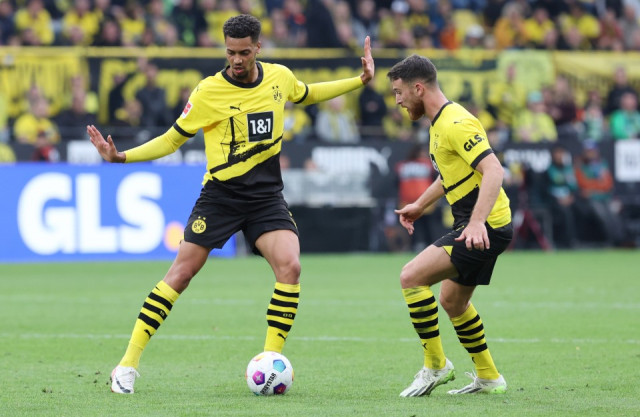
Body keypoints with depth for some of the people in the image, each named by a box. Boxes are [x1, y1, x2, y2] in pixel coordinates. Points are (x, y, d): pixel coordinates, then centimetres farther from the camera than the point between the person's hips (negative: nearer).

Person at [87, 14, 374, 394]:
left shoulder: (279, 77, 2)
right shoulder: (209, 92, -10)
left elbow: (307, 94, 26)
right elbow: (172, 140, -1)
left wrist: (360, 81, 23)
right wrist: (122, 156, -14)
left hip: (267, 196, 3)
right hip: (221, 194, -3)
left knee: (290, 267, -19)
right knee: (181, 273, -7)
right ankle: (128, 365, 0)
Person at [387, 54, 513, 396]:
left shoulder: (455, 124, -18)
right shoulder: (440, 123, 15)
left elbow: (493, 170, -27)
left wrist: (477, 221, -36)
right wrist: (420, 205, 32)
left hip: (486, 228, -11)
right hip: (475, 226, 11)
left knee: (411, 276, -16)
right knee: (452, 301, 22)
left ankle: (435, 365, -7)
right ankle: (488, 378, 32)